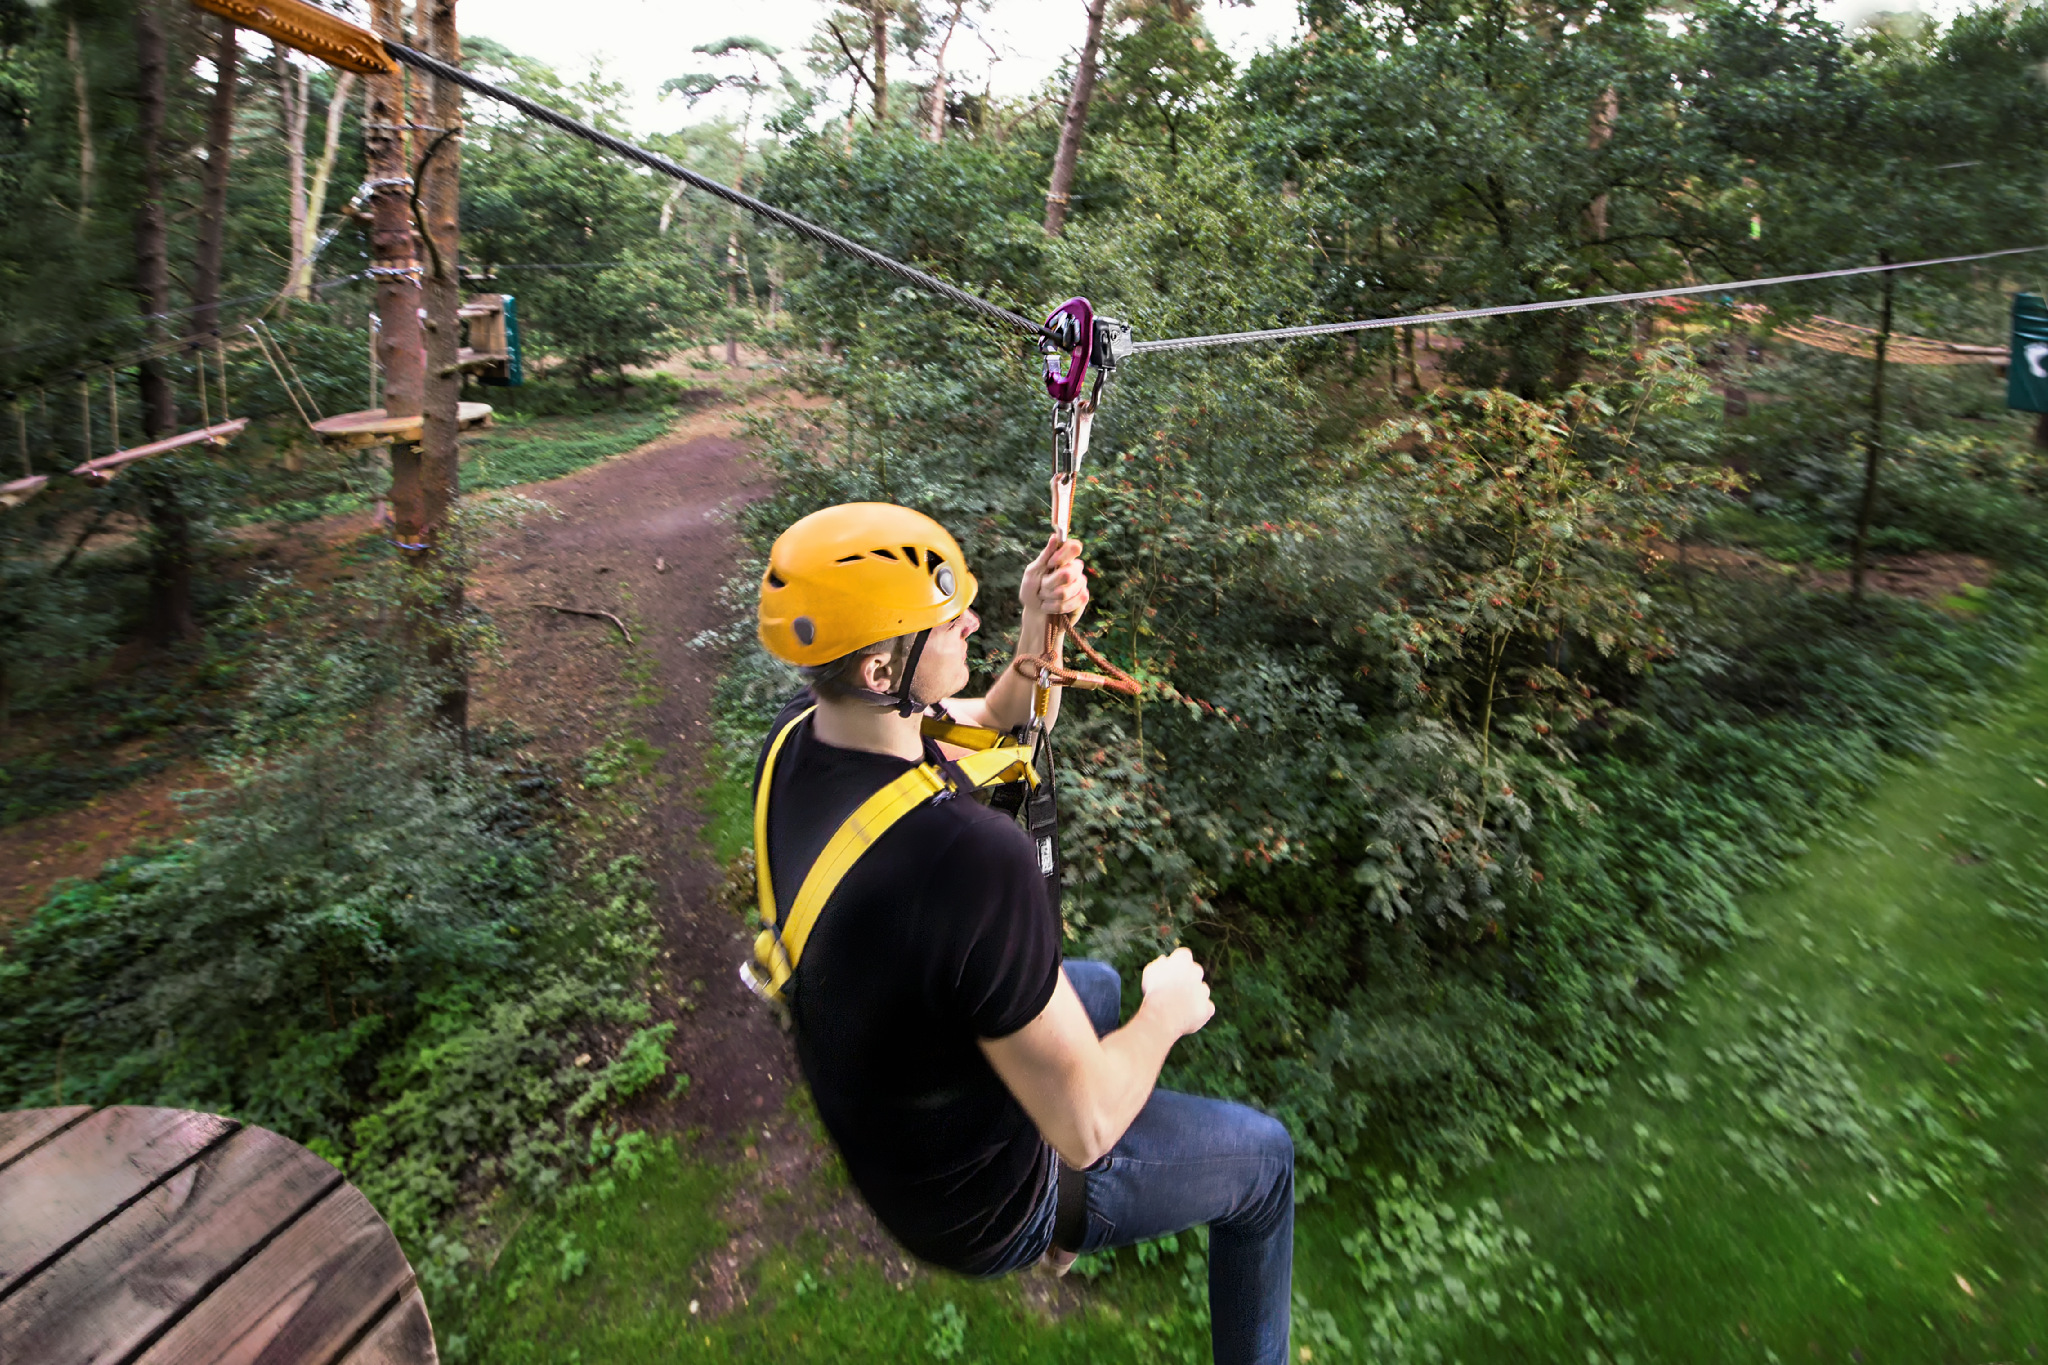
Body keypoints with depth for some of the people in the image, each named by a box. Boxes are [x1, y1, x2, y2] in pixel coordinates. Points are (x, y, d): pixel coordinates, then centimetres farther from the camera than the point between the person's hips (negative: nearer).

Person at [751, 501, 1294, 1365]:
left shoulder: (794, 739, -16)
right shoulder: (974, 857, -42)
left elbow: (988, 722, 1)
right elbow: (1085, 1126, -30)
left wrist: (1039, 630, -17)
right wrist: (1168, 1013, -11)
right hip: (980, 1209, -7)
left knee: (1096, 985, 32)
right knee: (1262, 1158, 13)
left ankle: (1063, 1225, 53)